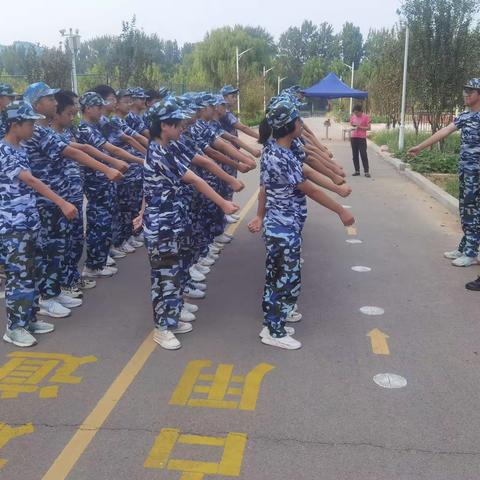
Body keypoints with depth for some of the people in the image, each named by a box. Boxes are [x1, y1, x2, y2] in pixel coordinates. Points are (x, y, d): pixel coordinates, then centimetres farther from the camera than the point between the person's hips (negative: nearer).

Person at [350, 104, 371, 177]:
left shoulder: (366, 117, -3)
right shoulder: (352, 117, 8)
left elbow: (368, 128, -4)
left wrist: (360, 127, -17)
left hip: (362, 138, -4)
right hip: (353, 137, 4)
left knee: (364, 155, -8)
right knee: (355, 155, 6)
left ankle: (366, 171, -6)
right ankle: (357, 171, 12)